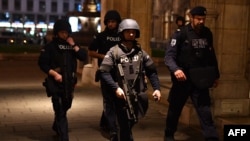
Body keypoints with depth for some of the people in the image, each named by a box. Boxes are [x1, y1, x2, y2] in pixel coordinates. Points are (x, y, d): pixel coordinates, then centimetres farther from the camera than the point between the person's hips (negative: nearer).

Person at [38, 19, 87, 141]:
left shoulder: (72, 45, 8)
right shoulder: (50, 46, -4)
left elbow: (84, 57, -3)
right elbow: (42, 63, -7)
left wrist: (74, 45, -11)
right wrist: (54, 73, -17)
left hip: (69, 82, 5)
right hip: (56, 82, -5)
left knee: (65, 107, 20)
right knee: (60, 109, -8)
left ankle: (56, 127, 45)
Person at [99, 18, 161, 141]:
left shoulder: (140, 52, 9)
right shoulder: (114, 51, -4)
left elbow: (151, 71, 12)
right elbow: (104, 72, -10)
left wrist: (156, 88, 0)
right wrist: (115, 88, -19)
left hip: (138, 96, 5)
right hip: (122, 95, -5)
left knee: (130, 124, 18)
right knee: (125, 127, 0)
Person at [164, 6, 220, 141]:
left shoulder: (207, 33, 5)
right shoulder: (181, 34, -10)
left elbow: (211, 55, 16)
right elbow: (169, 56, -18)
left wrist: (216, 75, 19)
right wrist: (175, 69, -37)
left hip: (200, 80, 3)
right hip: (182, 79, -2)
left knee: (205, 112, -4)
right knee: (175, 110, 14)